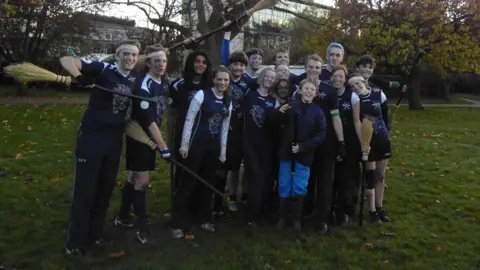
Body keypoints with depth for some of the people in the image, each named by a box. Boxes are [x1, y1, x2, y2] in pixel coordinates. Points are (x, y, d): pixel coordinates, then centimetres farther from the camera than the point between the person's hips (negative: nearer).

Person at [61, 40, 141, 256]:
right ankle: (75, 242, 14)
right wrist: (79, 76, -40)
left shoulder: (136, 78, 3)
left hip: (115, 138, 6)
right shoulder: (103, 69, -13)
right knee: (84, 189, 0)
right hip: (92, 135, -5)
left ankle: (95, 234, 30)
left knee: (106, 188, 13)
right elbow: (66, 60, -20)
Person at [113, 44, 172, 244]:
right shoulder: (143, 86, -22)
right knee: (142, 181, -4)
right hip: (139, 137, -8)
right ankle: (142, 227, 8)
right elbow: (149, 121, -26)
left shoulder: (164, 82, 2)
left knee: (134, 178, 17)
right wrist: (163, 147, -27)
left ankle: (122, 217, 32)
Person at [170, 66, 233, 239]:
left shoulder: (228, 102, 10)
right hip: (196, 143, -5)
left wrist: (223, 152, 13)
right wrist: (184, 144, -12)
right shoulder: (202, 95, -8)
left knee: (207, 184, 12)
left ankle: (204, 219, 27)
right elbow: (189, 120, -9)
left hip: (214, 146, 5)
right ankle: (178, 224, 6)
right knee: (188, 183, -3)